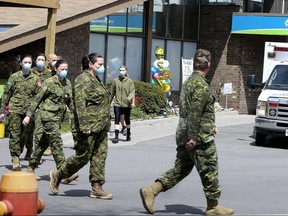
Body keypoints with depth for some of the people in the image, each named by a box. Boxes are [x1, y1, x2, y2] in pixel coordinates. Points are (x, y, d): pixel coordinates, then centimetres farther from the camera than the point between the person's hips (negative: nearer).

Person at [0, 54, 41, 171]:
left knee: (24, 135, 5)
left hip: (29, 111, 2)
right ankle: (15, 159, -10)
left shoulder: (35, 78, 10)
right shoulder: (14, 77, 5)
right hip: (15, 110, -2)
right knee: (15, 134, -9)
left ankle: (17, 156, 18)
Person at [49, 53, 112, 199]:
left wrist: (106, 123, 21)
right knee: (83, 157, -3)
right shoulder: (83, 80, -12)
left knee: (100, 157, 6)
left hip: (101, 128, 10)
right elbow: (80, 104, -21)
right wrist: (84, 126, -27)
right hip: (88, 129, -10)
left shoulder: (96, 80, 19)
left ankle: (97, 188, 8)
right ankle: (57, 175, 14)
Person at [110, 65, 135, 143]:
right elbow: (112, 92, 13)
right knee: (117, 119, -10)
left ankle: (128, 135, 33)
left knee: (127, 120, 13)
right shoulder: (115, 80, 4)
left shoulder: (130, 81, -2)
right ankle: (116, 136, -12)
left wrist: (129, 99, -25)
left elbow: (132, 92, -8)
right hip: (117, 103, 1)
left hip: (126, 104, -1)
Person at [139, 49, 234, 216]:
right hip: (200, 138, -9)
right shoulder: (201, 85, -17)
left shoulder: (189, 81, 15)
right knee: (209, 171, 2)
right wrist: (193, 137, -22)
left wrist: (211, 126, 29)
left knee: (181, 168, 12)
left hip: (184, 136, 9)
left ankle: (151, 191, 5)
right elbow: (195, 113, -23)